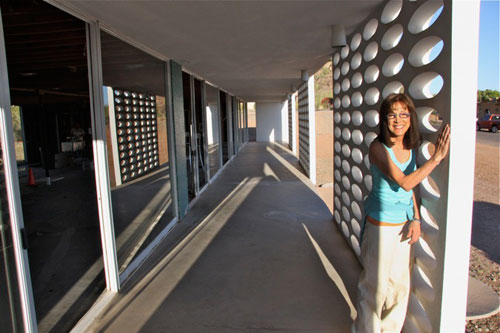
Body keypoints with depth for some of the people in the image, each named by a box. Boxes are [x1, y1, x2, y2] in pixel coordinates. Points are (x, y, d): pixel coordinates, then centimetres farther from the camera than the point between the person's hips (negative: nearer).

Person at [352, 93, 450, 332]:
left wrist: (415, 218, 3)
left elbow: (410, 187, 12)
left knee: (400, 283, 18)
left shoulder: (411, 148, 4)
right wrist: (437, 157, -24)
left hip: (403, 223, 7)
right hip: (380, 224, -7)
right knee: (375, 283, 6)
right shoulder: (378, 148, -18)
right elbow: (405, 183, -27)